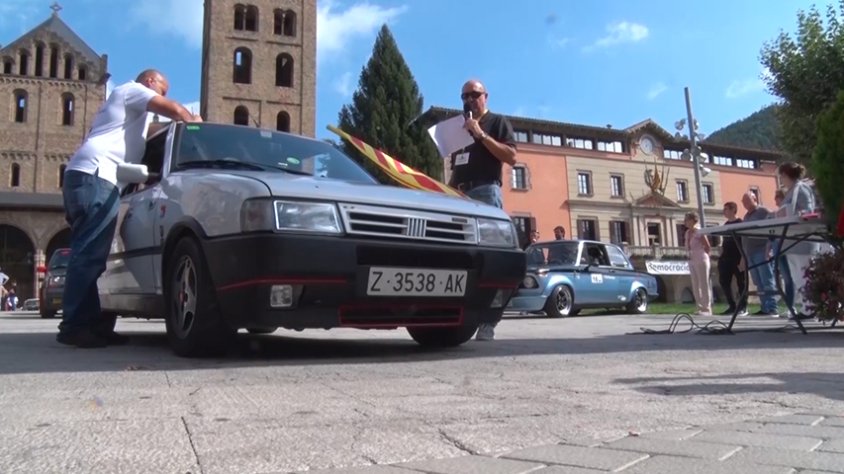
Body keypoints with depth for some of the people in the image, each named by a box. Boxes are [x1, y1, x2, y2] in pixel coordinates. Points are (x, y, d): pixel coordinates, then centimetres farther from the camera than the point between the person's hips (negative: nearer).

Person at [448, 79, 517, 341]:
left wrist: (481, 134, -8)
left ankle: (487, 323, -16)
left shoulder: (497, 121, 10)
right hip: (460, 196, 6)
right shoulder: (459, 128, 27)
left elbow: (511, 157, -4)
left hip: (486, 192, -6)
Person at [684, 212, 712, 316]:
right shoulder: (687, 233, 10)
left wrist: (702, 256, 2)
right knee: (695, 286, 8)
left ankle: (707, 309, 1)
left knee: (704, 285, -3)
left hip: (701, 261, -8)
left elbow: (708, 247, -8)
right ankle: (701, 308, 15)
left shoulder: (699, 232, -11)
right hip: (692, 261, 8)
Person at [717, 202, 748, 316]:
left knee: (741, 283, -1)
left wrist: (743, 259, -17)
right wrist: (721, 257, 14)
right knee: (724, 282, 4)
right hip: (726, 259, 7)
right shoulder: (725, 225, 15)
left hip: (738, 259, -7)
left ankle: (743, 307, 6)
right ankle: (732, 306, 13)